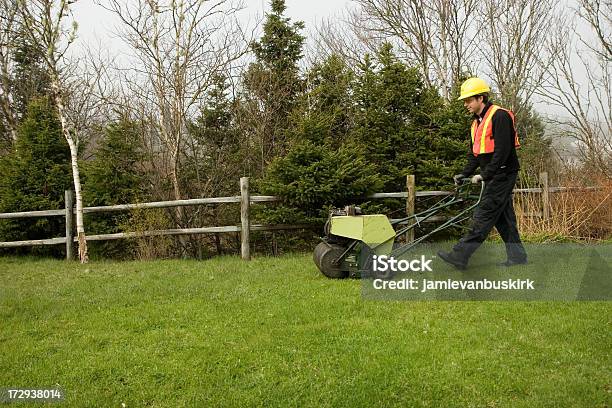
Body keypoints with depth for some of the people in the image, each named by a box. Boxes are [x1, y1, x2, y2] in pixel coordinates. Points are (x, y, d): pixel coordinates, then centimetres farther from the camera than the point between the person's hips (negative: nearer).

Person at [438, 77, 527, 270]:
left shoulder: (499, 116, -13)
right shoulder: (477, 122, 16)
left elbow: (502, 151, -20)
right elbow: (474, 154, 19)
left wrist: (485, 175, -21)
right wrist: (465, 174, 5)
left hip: (503, 174, -10)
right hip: (493, 177, 10)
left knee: (484, 214, -12)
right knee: (502, 216, 11)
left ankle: (460, 256, -16)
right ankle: (517, 256, 18)